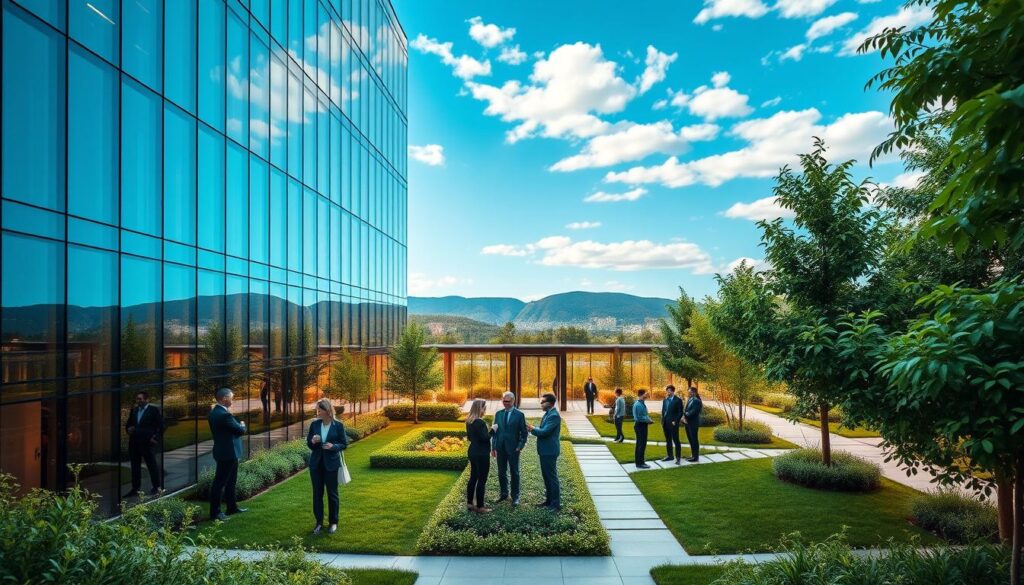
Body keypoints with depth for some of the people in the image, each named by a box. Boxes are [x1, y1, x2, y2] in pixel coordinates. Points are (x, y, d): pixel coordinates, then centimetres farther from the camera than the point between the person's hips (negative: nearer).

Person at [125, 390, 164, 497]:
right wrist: (128, 429, -1)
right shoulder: (134, 410, 12)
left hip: (148, 443, -6)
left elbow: (161, 425, -7)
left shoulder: (154, 410, -5)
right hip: (134, 443, 6)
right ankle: (135, 488, 18)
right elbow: (128, 424, 20)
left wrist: (156, 438, -13)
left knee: (152, 465, 2)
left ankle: (156, 487, 11)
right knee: (135, 466, 10)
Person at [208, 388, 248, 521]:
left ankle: (232, 507, 30)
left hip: (226, 452, 11)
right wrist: (242, 425, 0)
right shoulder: (224, 415, -24)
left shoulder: (215, 412, 8)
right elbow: (241, 430, -20)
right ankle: (215, 512, 7)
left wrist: (238, 426, 4)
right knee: (220, 482, -1)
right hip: (228, 453, -11)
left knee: (230, 481, 19)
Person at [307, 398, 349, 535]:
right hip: (316, 463, 3)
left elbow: (344, 444, -3)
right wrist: (313, 441, -16)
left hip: (331, 463, -3)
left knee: (332, 493, 7)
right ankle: (319, 522, 22)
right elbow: (308, 443, 6)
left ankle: (333, 522, 21)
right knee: (317, 493, 9)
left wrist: (333, 446, -21)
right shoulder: (314, 424, -1)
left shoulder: (338, 425, -9)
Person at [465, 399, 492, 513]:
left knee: (473, 478, 16)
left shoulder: (469, 421, 7)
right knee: (481, 480, 0)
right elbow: (485, 438, -22)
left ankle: (469, 503, 22)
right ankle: (480, 506, 7)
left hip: (473, 452, 9)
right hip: (481, 454, -9)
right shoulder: (479, 422, -21)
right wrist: (492, 430, -9)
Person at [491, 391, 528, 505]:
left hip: (513, 448, -4)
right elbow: (494, 431, 8)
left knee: (514, 473, 5)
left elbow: (524, 433, -3)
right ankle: (503, 494, 25)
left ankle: (515, 497, 14)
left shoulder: (519, 414, -5)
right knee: (501, 472, 11)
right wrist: (493, 447, 3)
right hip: (500, 448, 4)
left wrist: (520, 446, -10)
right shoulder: (498, 414, 7)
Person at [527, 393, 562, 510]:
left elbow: (544, 431, -25)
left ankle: (556, 504, 6)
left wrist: (533, 429, -10)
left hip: (549, 451, -10)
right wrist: (534, 428, 0)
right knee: (546, 476, 17)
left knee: (552, 477, -2)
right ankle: (549, 500, 28)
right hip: (545, 450, 10)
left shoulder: (554, 416, -20)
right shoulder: (548, 414, 12)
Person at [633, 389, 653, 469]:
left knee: (640, 444, 18)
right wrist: (648, 420, -14)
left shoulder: (642, 404, 9)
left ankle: (638, 461, 29)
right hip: (640, 425, -10)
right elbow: (639, 417, -25)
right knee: (642, 444, -5)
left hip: (643, 425, 10)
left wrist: (648, 419, 4)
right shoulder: (638, 405, -21)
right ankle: (640, 463, 2)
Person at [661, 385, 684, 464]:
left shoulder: (678, 400, -8)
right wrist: (662, 421, 8)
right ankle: (670, 456, 22)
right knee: (668, 440, 13)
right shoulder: (665, 400, 11)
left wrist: (675, 421, -15)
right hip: (665, 423, 7)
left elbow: (680, 412, -10)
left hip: (673, 423, -7)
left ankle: (678, 457, 2)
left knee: (676, 440, -3)